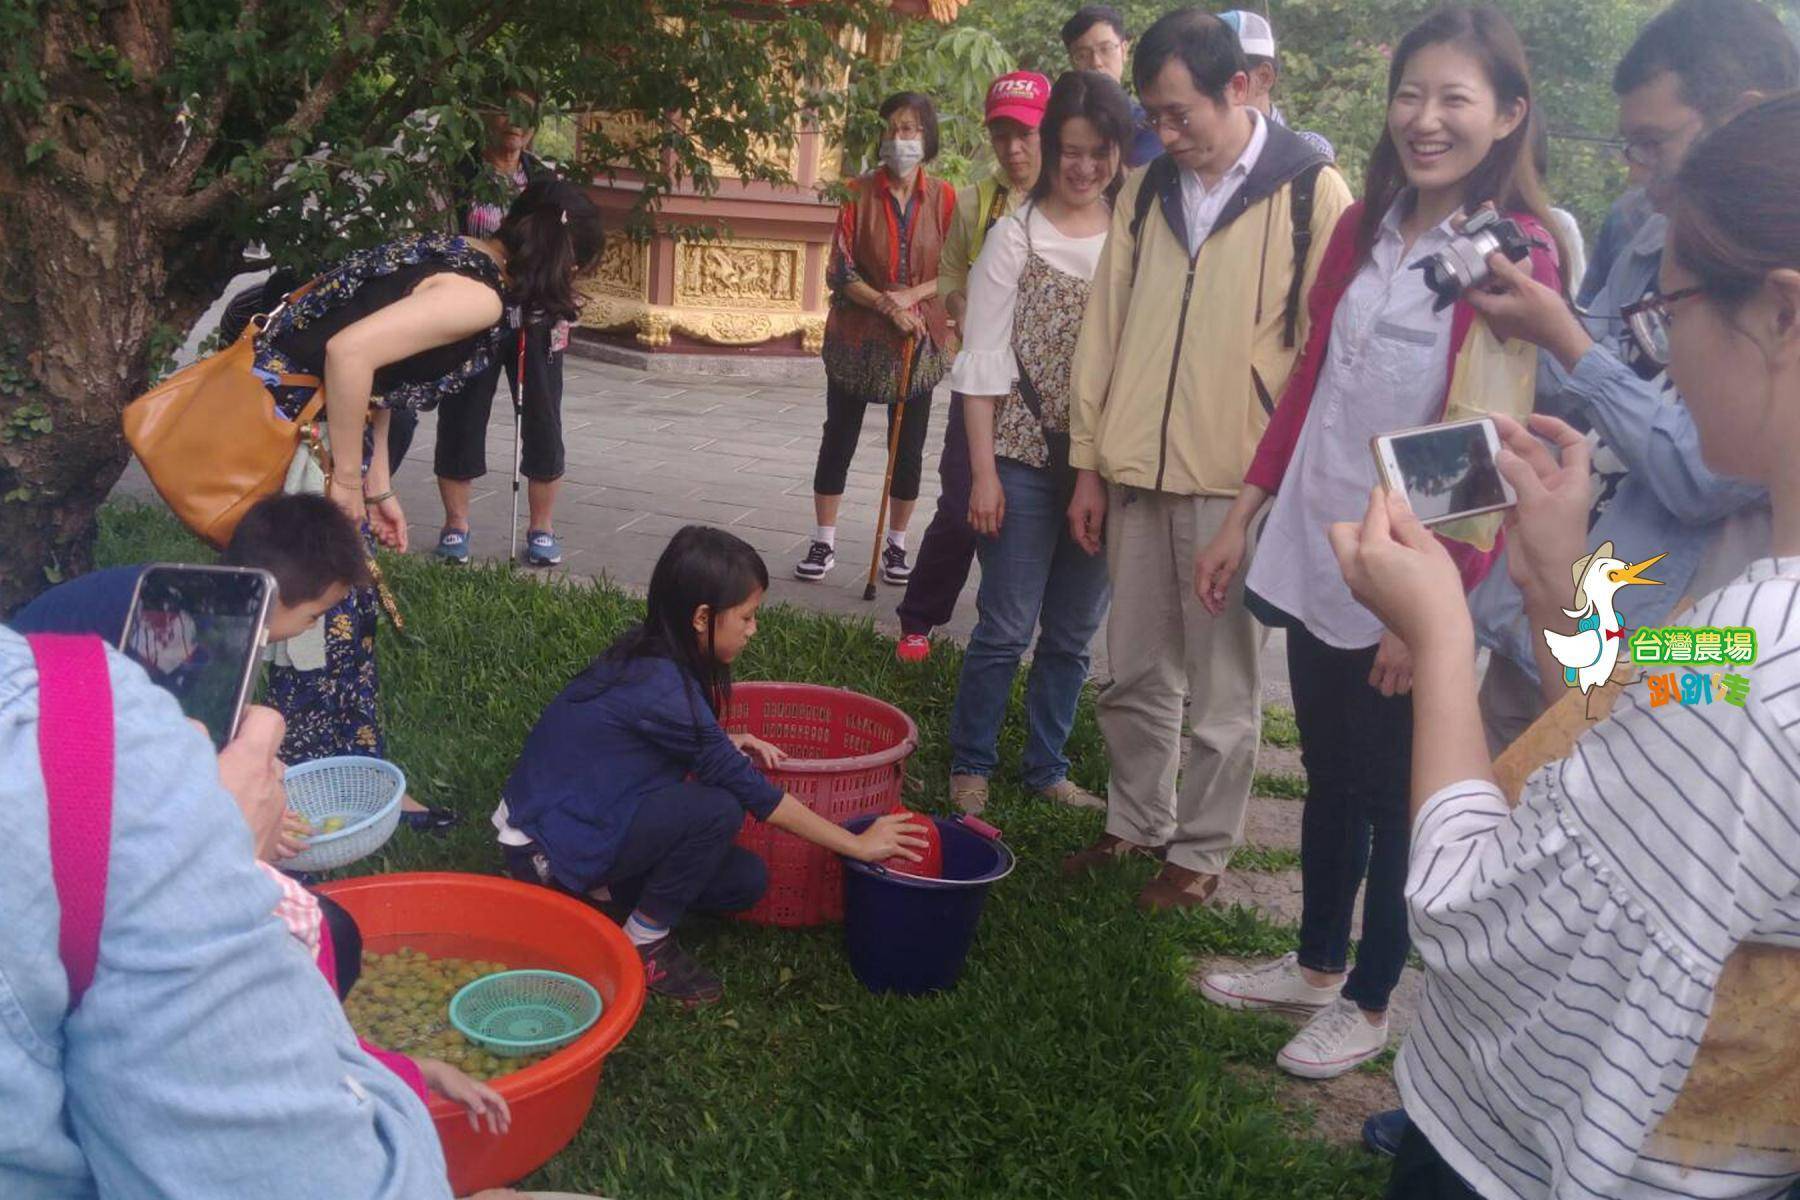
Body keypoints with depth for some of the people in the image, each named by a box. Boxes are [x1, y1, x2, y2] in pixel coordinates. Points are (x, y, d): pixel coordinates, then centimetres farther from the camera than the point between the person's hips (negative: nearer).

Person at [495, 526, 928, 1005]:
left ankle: (595, 889, 9)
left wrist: (724, 743, -3)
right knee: (716, 809, -27)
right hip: (546, 849, -9)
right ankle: (643, 946, -9)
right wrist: (859, 845, -18)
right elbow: (751, 791, -25)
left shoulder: (649, 654, -1)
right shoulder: (660, 687, -27)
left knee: (745, 881, -1)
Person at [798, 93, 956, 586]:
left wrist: (913, 295, -17)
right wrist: (889, 307, -18)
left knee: (908, 447, 7)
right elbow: (841, 271, -6)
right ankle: (824, 543, 16)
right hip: (856, 336, 0)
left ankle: (896, 545, 21)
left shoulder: (943, 197, -2)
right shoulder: (861, 191, -4)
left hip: (920, 341, 1)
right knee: (839, 437, 6)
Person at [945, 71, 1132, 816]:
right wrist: (984, 469, -7)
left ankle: (1046, 767, 26)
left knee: (1073, 633, 12)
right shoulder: (1018, 236, -1)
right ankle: (970, 768, 17)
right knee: (1007, 627, 1)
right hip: (1029, 455, -3)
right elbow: (985, 360, -3)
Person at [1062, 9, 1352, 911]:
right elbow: (1105, 331, 11)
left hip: (1237, 480, -5)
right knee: (1135, 674, 14)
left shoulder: (1310, 191, -5)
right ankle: (1134, 825, 32)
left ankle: (1200, 854, 22)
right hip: (1139, 473, 5)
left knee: (1221, 686, 6)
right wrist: (1090, 464, 9)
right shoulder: (1144, 193, 9)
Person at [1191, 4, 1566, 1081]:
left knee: (1390, 793, 9)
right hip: (1317, 550, 6)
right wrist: (1245, 515, 11)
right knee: (1330, 775, 19)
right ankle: (1316, 965, 37)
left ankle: (1369, 1001, 29)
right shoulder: (1365, 228, 7)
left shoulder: (1517, 252, -12)